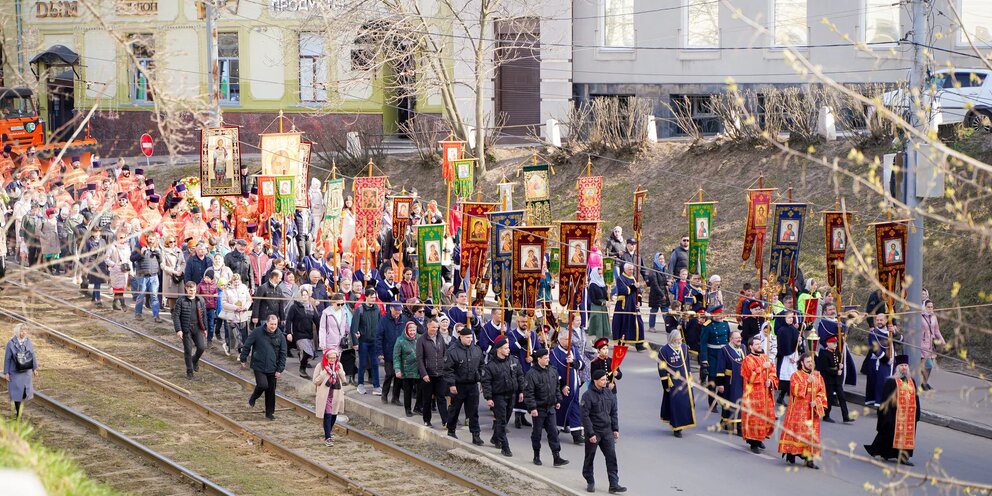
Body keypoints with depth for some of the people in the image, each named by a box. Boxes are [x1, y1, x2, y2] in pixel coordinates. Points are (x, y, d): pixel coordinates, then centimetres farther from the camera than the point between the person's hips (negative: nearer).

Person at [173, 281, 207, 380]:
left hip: (198, 328, 3)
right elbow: (176, 316, -7)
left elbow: (204, 315, 14)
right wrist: (178, 330, -14)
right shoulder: (181, 301, -5)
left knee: (201, 347, -6)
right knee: (188, 351, 1)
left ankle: (195, 360, 27)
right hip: (186, 329, -3)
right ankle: (189, 371, 13)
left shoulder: (200, 301, 7)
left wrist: (204, 328, 13)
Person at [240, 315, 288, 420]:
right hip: (259, 366, -3)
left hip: (272, 368, 3)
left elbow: (283, 354, 4)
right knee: (263, 385, -19)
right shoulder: (257, 332, -8)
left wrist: (280, 369, 0)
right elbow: (247, 346, 1)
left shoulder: (280, 336, -1)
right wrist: (243, 359, 6)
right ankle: (253, 398, 13)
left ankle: (270, 413, 20)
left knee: (271, 391, 7)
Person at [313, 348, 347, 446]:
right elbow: (316, 381, -10)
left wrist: (339, 371, -11)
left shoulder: (339, 365, 6)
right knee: (327, 415, -12)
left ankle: (329, 432, 39)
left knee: (334, 414, 15)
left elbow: (343, 380, 7)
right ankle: (327, 438, -11)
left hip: (336, 395, 5)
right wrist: (325, 373, -21)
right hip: (325, 396, -5)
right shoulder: (320, 366, -7)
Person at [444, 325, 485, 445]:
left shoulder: (477, 350, 5)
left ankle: (476, 435, 4)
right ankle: (451, 431, 27)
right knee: (454, 409, 11)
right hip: (458, 385, -4)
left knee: (474, 411, 2)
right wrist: (451, 384, -14)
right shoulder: (454, 351, -12)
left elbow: (480, 366, 18)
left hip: (473, 385, 4)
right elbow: (448, 369, -11)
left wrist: (480, 378, 13)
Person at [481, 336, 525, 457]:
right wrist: (488, 398, -16)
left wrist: (521, 391, 11)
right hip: (498, 396, -6)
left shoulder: (513, 361, 3)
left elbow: (520, 376, 13)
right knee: (501, 421, -8)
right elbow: (486, 382, -12)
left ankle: (495, 439, 38)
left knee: (505, 419, 17)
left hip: (511, 395, 6)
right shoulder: (490, 365, -13)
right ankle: (505, 448, -9)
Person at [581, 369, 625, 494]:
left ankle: (614, 484, -4)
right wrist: (591, 434, -16)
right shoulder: (588, 395, -12)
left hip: (607, 431, 4)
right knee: (589, 458, 8)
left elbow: (613, 412, 14)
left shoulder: (608, 393, 6)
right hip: (594, 431, -4)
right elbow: (585, 416, -13)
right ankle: (590, 482, 23)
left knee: (611, 457, -3)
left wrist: (615, 429, 8)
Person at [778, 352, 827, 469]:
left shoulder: (817, 376, 11)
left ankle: (809, 458, -2)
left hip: (812, 411, 4)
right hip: (798, 411, -4)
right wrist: (807, 382, -22)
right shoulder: (796, 375, 0)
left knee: (811, 433, -1)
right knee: (797, 432, -6)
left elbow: (822, 393, 7)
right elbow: (795, 390, -16)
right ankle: (791, 453, 8)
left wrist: (816, 402, -11)